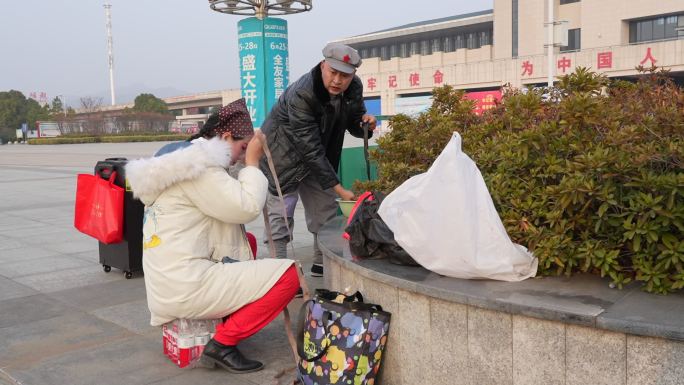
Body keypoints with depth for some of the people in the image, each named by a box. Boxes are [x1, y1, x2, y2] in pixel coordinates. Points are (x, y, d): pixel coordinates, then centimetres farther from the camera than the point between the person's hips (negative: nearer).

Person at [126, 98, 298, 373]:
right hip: (184, 286, -11)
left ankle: (227, 320, 16)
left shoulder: (188, 162, 19)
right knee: (287, 275, -12)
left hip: (168, 284, 11)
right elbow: (247, 208, -17)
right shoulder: (199, 167, -14)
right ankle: (223, 343, -8)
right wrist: (252, 163, -6)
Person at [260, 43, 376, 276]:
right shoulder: (301, 94, -33)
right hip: (282, 155, -7)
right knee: (281, 214, -8)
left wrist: (365, 123, -21)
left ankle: (323, 263, 26)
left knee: (325, 208, 11)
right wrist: (339, 189, -34)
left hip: (319, 157, 7)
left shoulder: (354, 88, -13)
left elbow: (353, 124, 5)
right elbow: (311, 150, -34)